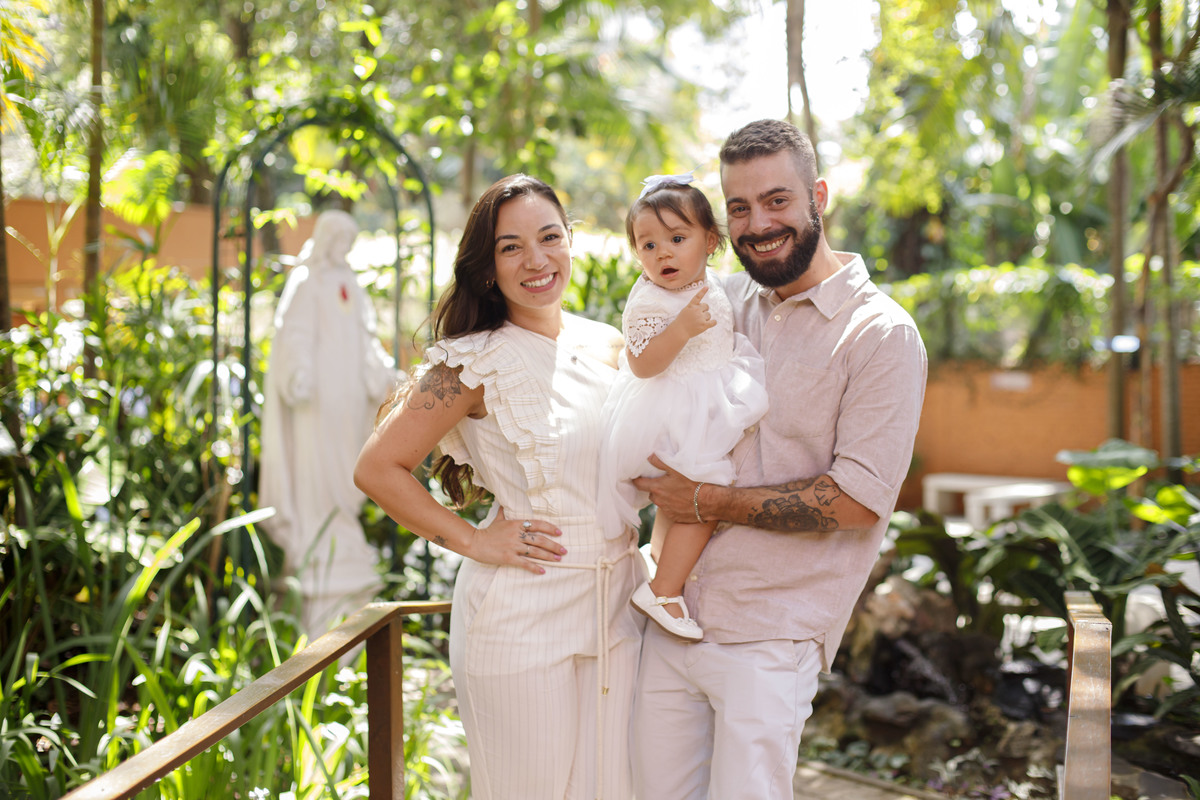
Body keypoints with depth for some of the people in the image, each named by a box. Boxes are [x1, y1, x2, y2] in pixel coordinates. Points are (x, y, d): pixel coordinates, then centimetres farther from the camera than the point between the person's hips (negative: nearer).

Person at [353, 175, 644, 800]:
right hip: (522, 614, -5)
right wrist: (474, 541, -10)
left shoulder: (608, 347, 7)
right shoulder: (478, 362, -11)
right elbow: (377, 469, -10)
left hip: (616, 606, 5)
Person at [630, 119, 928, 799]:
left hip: (769, 639, -6)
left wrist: (707, 502, -13)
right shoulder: (725, 302, 8)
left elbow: (859, 501, -16)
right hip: (672, 616, 6)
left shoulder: (883, 334, -10)